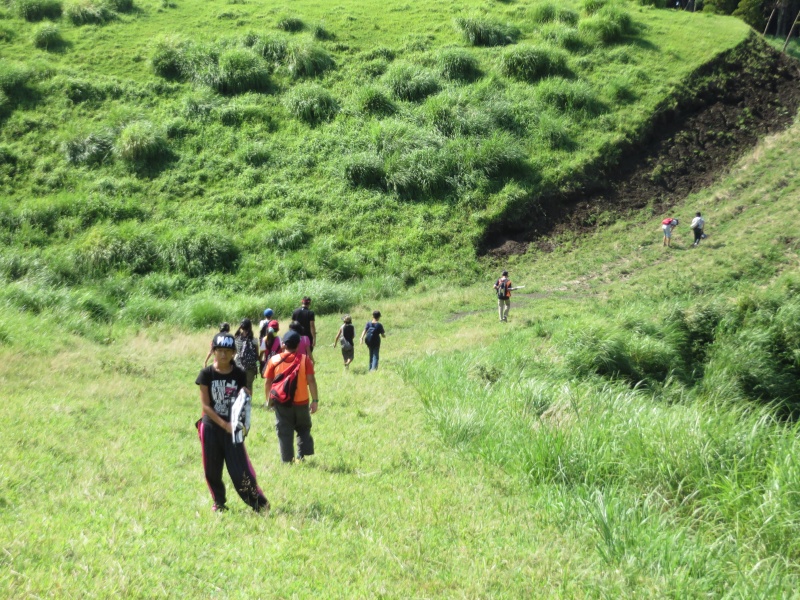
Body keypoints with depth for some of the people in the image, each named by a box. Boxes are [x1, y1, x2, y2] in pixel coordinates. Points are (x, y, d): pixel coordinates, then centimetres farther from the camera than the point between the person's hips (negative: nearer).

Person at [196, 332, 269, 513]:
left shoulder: (239, 375, 0)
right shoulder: (206, 374, -4)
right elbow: (205, 405, -7)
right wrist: (224, 424, -16)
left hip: (232, 427, 0)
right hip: (211, 427, 0)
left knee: (240, 467, -4)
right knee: (212, 469, 7)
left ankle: (259, 502, 6)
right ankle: (219, 503, 25)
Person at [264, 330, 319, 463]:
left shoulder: (274, 360, -3)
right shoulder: (304, 360, -6)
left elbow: (267, 382, -1)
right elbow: (311, 380, -10)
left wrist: (268, 399, 12)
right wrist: (315, 400, -5)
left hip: (281, 403, 0)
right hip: (301, 402, 0)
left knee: (284, 433, 8)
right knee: (304, 429, 18)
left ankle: (287, 460, 8)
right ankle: (301, 455, 6)